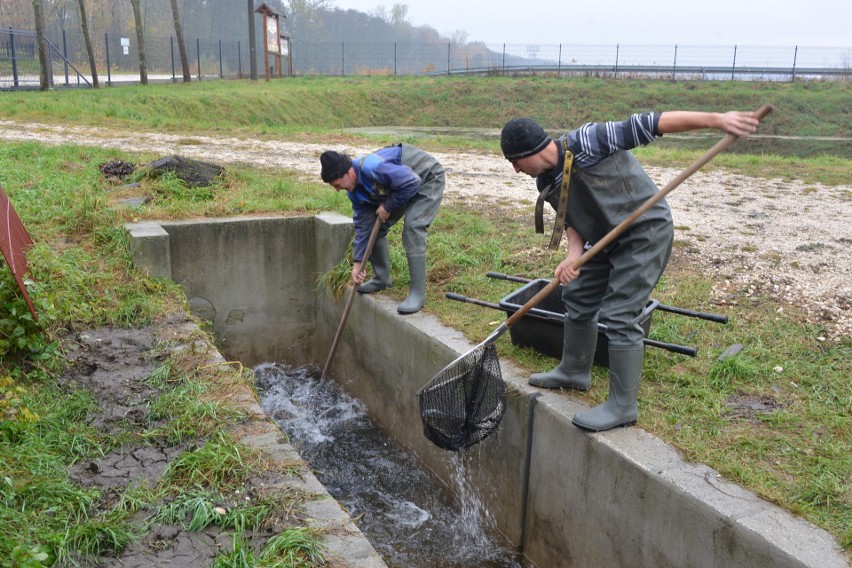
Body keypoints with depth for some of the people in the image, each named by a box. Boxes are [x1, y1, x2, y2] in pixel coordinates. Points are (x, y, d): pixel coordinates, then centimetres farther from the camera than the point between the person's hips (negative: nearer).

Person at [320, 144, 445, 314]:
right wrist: (358, 262, -2)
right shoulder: (355, 190, -8)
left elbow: (412, 182, -35)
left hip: (428, 179, -9)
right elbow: (362, 225, -1)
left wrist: (388, 206, -22)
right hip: (401, 183, 9)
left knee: (412, 228, -23)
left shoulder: (372, 168, -37)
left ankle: (418, 293, -17)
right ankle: (382, 278, 23)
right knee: (375, 226, 5)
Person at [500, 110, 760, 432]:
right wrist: (573, 255, -22)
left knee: (619, 316, -12)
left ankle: (623, 408, -1)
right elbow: (571, 221, 0)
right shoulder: (546, 182, 0)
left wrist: (715, 119, -34)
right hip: (606, 239, 9)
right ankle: (574, 372, 38)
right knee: (578, 297, 18)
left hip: (646, 232, -9)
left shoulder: (586, 141, -25)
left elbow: (645, 126, -28)